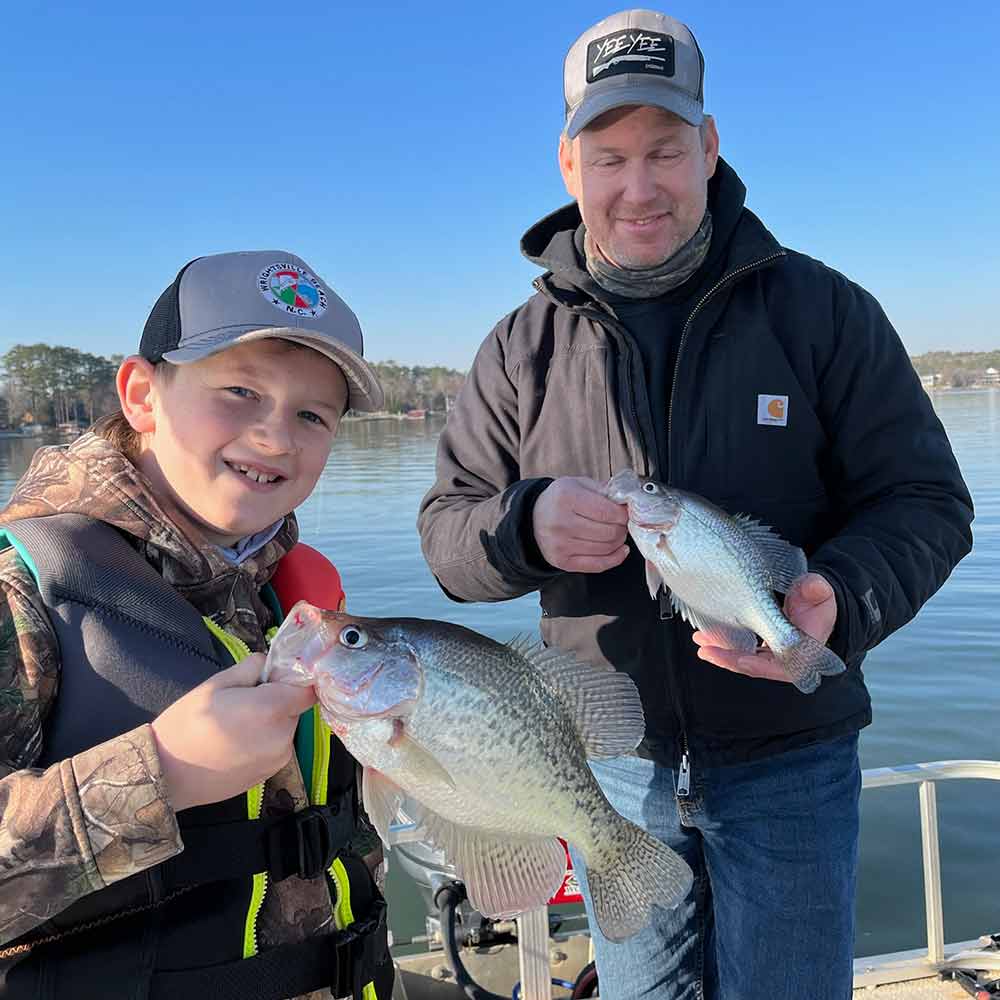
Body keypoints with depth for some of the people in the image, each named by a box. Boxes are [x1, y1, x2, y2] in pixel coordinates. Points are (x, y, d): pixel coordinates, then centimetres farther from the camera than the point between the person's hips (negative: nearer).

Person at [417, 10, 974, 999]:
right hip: (614, 766, 2)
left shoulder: (821, 308, -5)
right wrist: (525, 524, -22)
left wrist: (839, 601, -27)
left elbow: (922, 502, -5)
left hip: (789, 762, -1)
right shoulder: (524, 345, 0)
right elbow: (445, 527, 1)